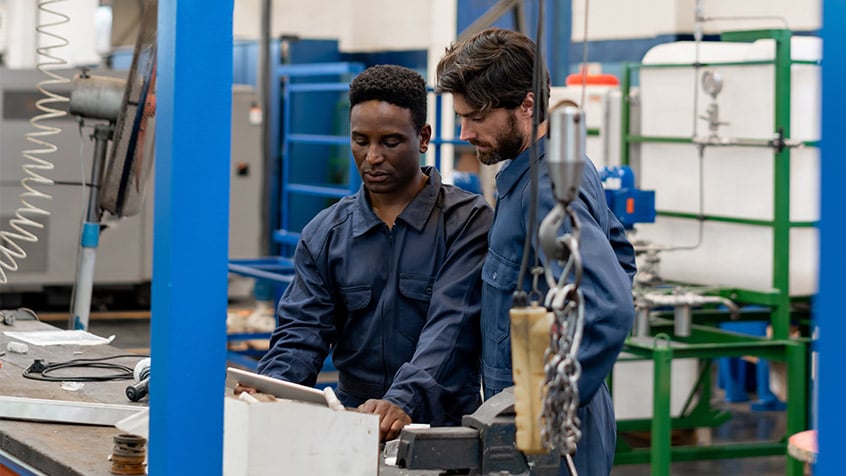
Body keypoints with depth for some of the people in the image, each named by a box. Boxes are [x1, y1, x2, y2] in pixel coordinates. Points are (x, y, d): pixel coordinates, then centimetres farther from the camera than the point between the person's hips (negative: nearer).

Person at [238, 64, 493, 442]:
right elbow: (303, 330, 8)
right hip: (352, 424, 4)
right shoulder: (324, 234, 13)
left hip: (442, 428, -3)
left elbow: (449, 326, -12)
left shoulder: (468, 222, 0)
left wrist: (404, 401, -28)